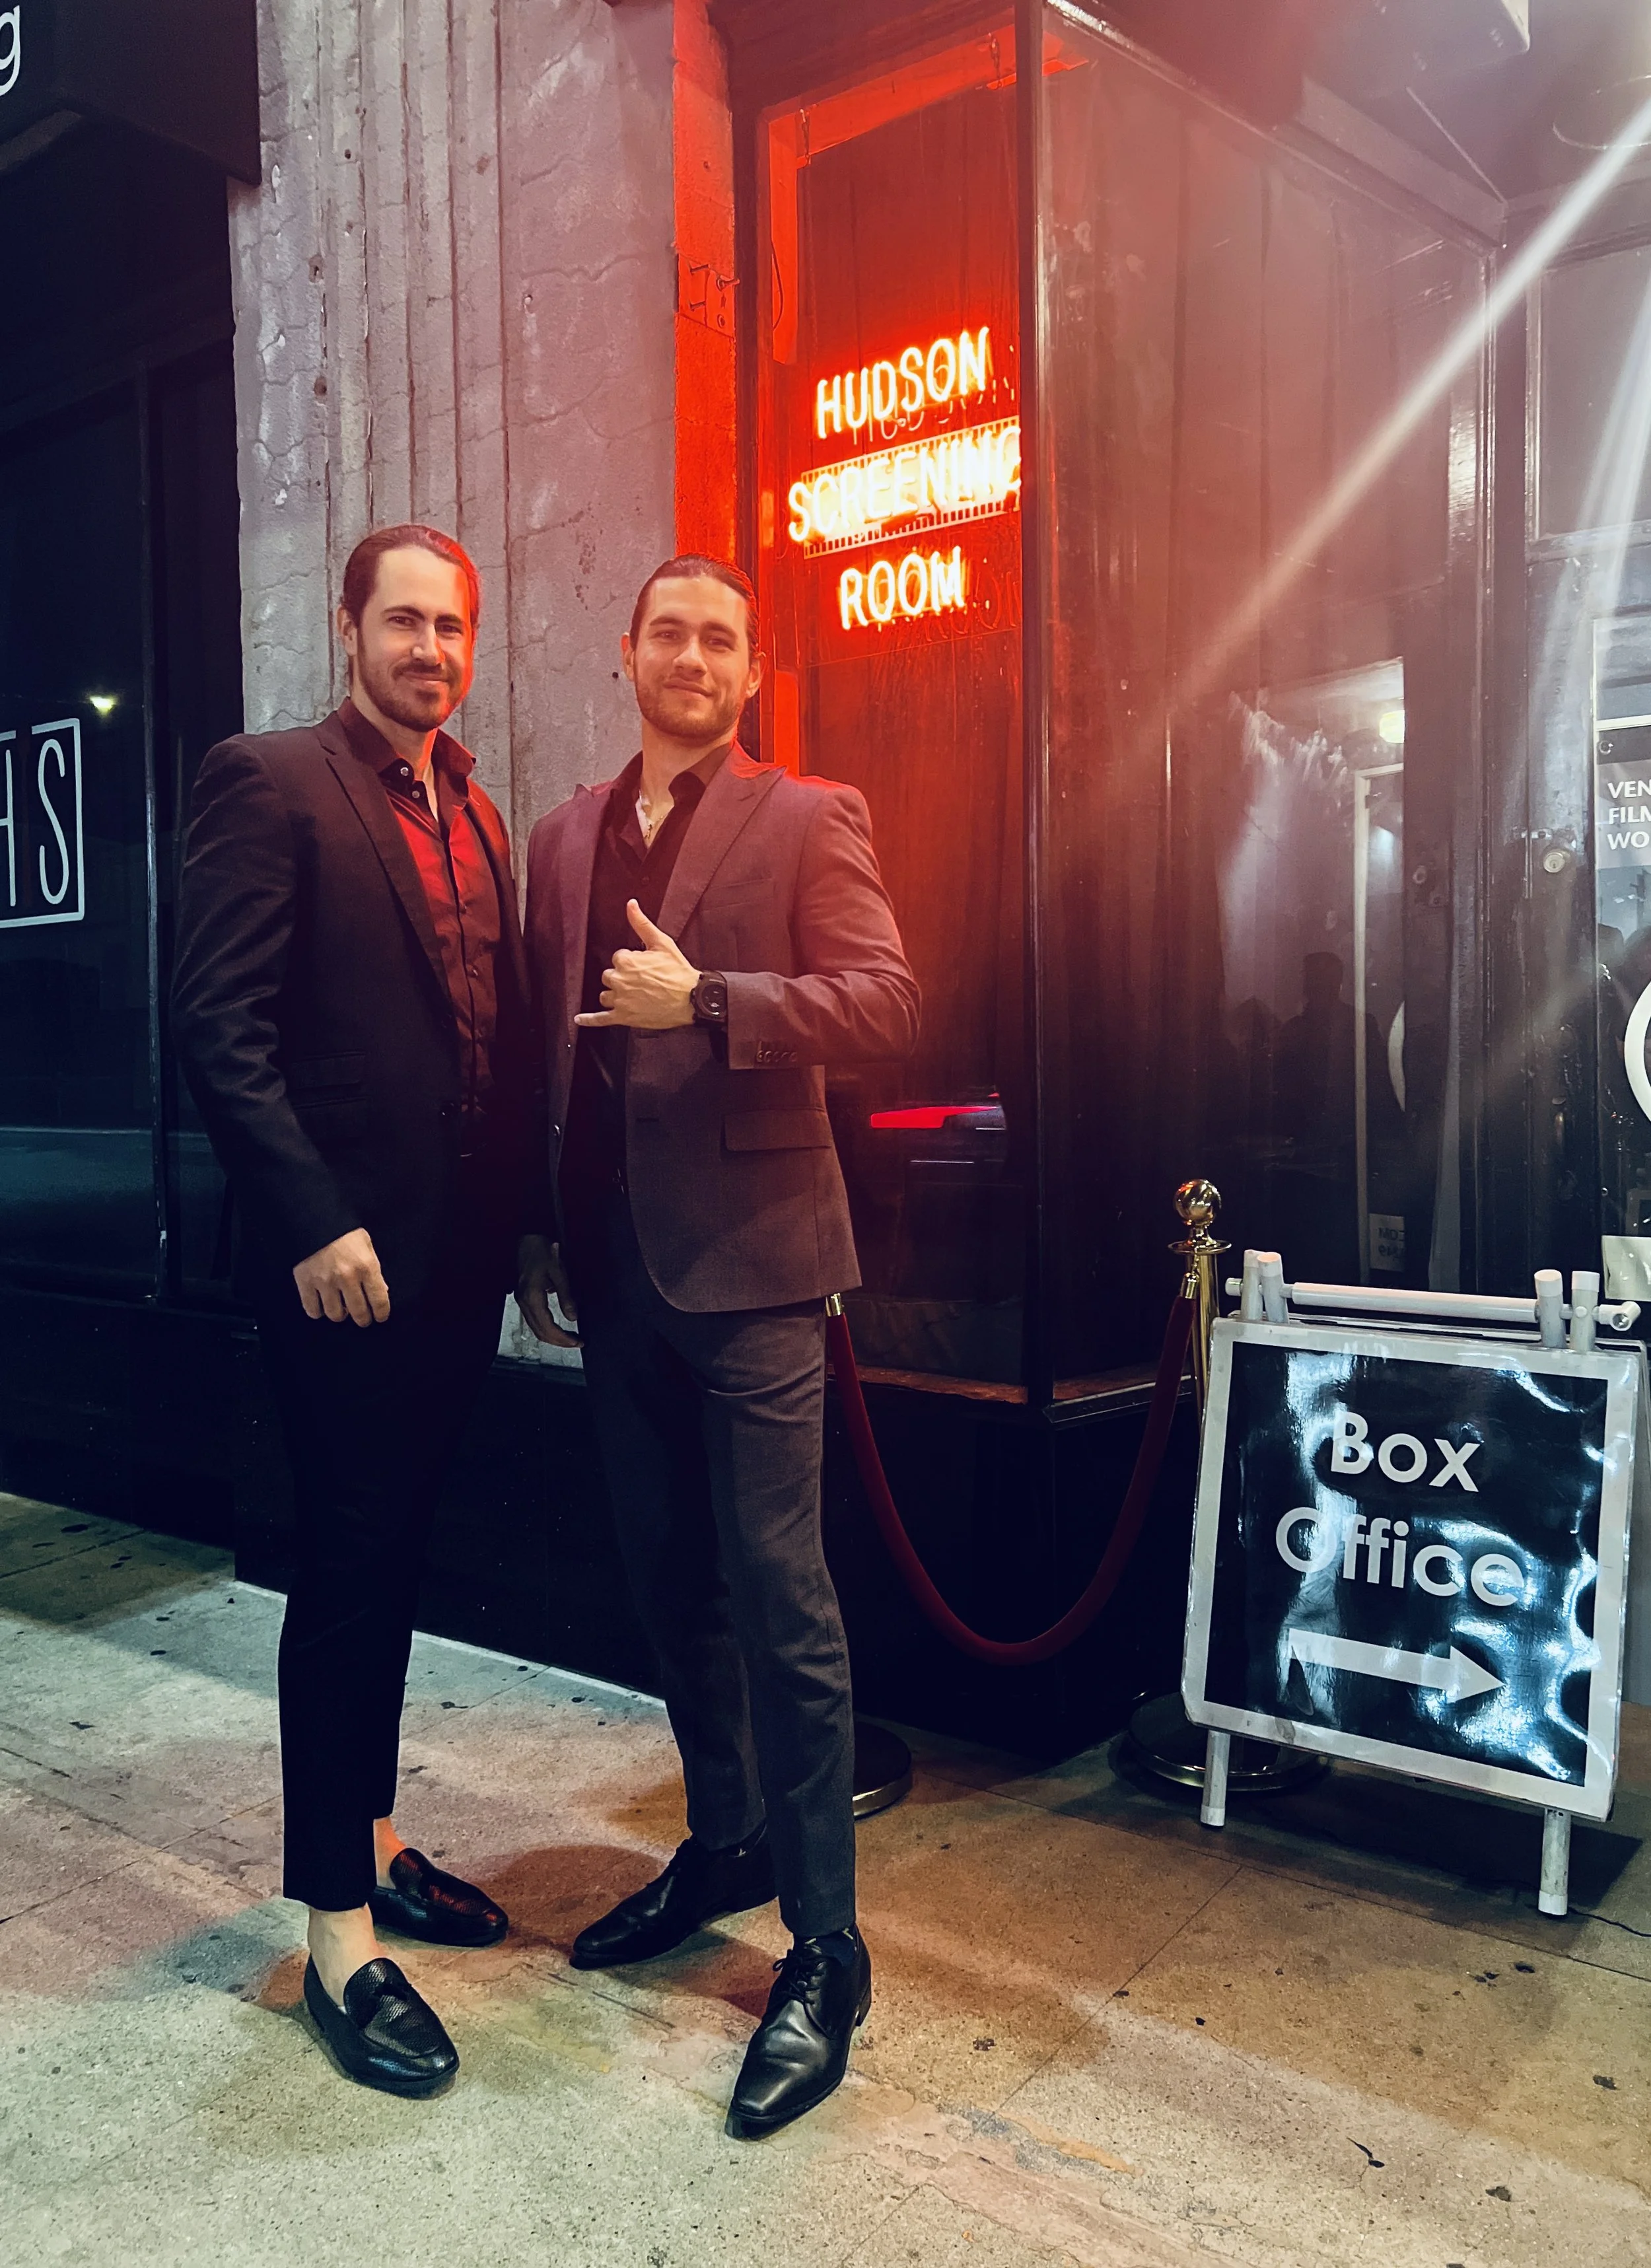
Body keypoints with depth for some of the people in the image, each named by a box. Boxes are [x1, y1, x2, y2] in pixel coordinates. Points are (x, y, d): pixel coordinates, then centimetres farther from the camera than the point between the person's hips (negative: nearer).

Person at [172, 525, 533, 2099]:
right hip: (345, 1260, -7)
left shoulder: (475, 819, 15)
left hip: (460, 1263, 7)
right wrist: (314, 1223, -19)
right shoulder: (269, 784, -6)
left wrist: (517, 1228, 10)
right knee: (345, 1577, 0)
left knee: (391, 1566, 17)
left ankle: (369, 1843, 33)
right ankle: (340, 1939, 13)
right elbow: (219, 1024, -14)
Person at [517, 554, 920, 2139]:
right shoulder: (566, 835, 15)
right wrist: (541, 1230, 12)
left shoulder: (809, 820, 0)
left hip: (749, 1263, -6)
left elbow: (885, 1003, -10)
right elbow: (545, 1041, 15)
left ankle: (824, 1949, 8)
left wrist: (704, 999, -20)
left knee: (779, 1603, -4)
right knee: (670, 1587, 16)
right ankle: (724, 1843, 36)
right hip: (614, 1269, 6)